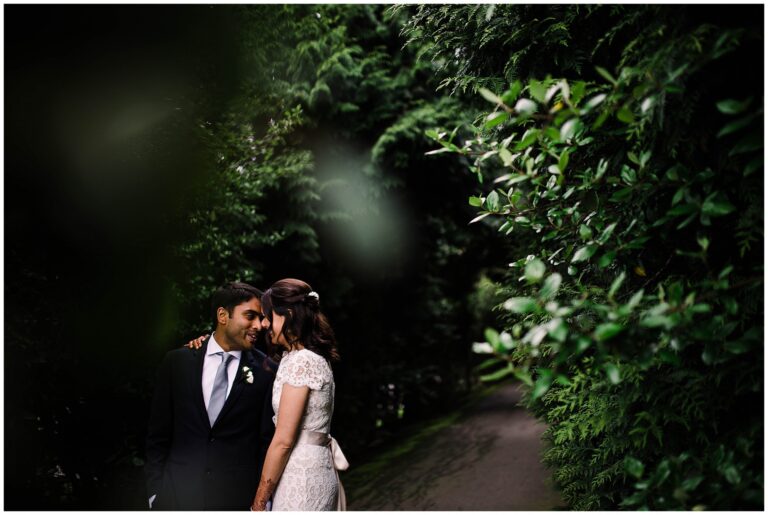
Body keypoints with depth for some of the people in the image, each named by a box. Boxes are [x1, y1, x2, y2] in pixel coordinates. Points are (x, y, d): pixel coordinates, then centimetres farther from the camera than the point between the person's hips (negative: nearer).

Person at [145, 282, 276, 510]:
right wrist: (155, 492, 1)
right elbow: (157, 435, 5)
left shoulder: (266, 371, -4)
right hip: (177, 496, 1)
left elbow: (268, 441, 0)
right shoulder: (177, 362, 1)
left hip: (237, 498, -1)